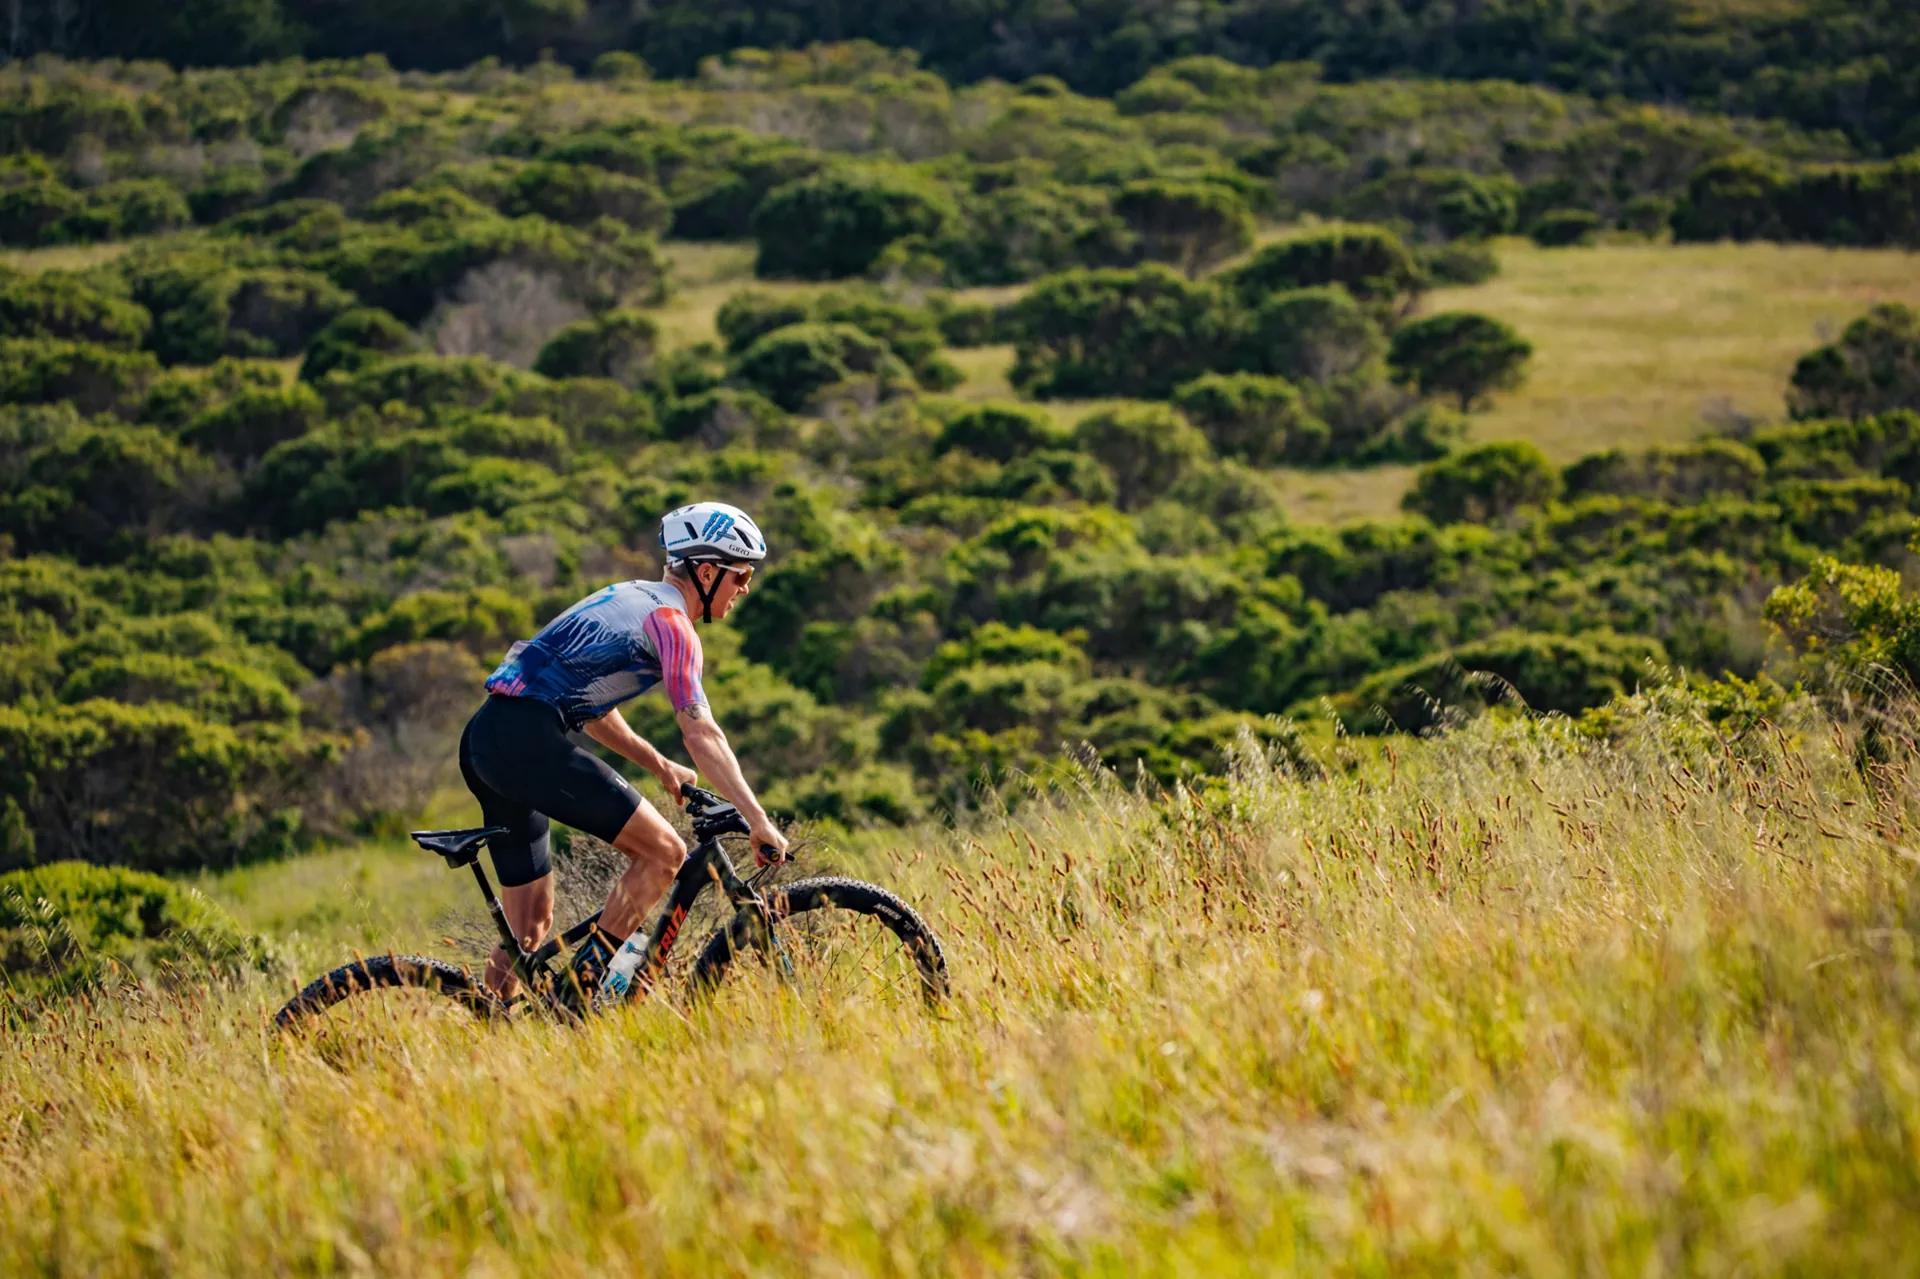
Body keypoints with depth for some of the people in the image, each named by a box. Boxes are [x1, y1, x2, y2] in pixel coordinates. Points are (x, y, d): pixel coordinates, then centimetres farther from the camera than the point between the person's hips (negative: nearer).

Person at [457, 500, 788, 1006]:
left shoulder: (627, 598, 23)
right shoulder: (668, 619, -4)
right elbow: (701, 734, -13)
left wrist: (660, 767, 35)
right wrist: (760, 822, -15)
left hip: (482, 742, 10)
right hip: (528, 740, -10)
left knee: (530, 925, 14)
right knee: (665, 851, -6)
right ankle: (577, 993, -9)